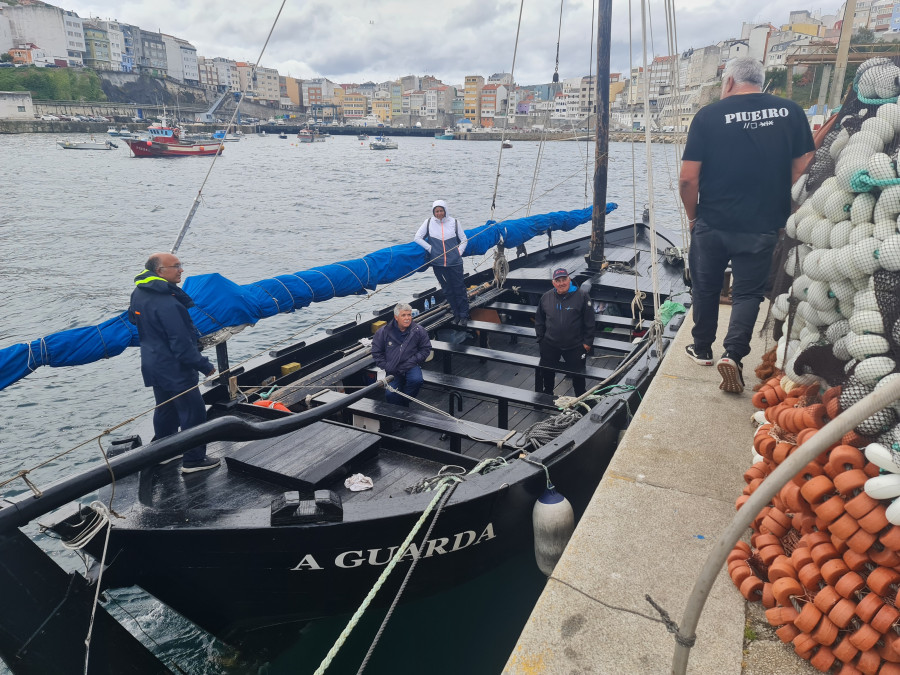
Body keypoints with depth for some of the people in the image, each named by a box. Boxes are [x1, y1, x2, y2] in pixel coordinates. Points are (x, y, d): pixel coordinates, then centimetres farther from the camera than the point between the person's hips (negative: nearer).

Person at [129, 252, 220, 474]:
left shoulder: (139, 292, 3)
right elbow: (182, 344, -26)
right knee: (194, 412, 2)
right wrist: (205, 366, -16)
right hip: (175, 368, -10)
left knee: (165, 409, 24)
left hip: (153, 365, 10)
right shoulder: (167, 303, -28)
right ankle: (193, 460, 10)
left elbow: (133, 318, 21)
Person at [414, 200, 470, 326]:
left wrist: (459, 252, -2)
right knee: (447, 290, 10)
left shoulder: (454, 222, 2)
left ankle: (464, 316, 13)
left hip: (455, 262, -1)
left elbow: (463, 239, 10)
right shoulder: (429, 223, 2)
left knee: (459, 289, 2)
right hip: (438, 263, 1)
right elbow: (417, 238, 3)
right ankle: (456, 314, 23)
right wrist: (430, 249, -2)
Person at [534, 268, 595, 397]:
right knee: (546, 372, 14)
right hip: (550, 345, 3)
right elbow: (539, 321, 11)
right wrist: (540, 338, 8)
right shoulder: (546, 297, 0)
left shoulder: (582, 296, -10)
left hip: (575, 346, -3)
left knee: (578, 376, 10)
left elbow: (589, 322, -6)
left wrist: (587, 342, -7)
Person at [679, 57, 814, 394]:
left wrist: (693, 216, 4)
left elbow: (688, 178, -11)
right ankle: (733, 354, -6)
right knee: (748, 293, 12)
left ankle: (702, 349, 31)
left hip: (712, 224, -1)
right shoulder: (791, 112, 1)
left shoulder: (709, 115, -7)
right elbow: (803, 167, 4)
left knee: (706, 288, 17)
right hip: (763, 227, 1)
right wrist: (775, 206, 15)